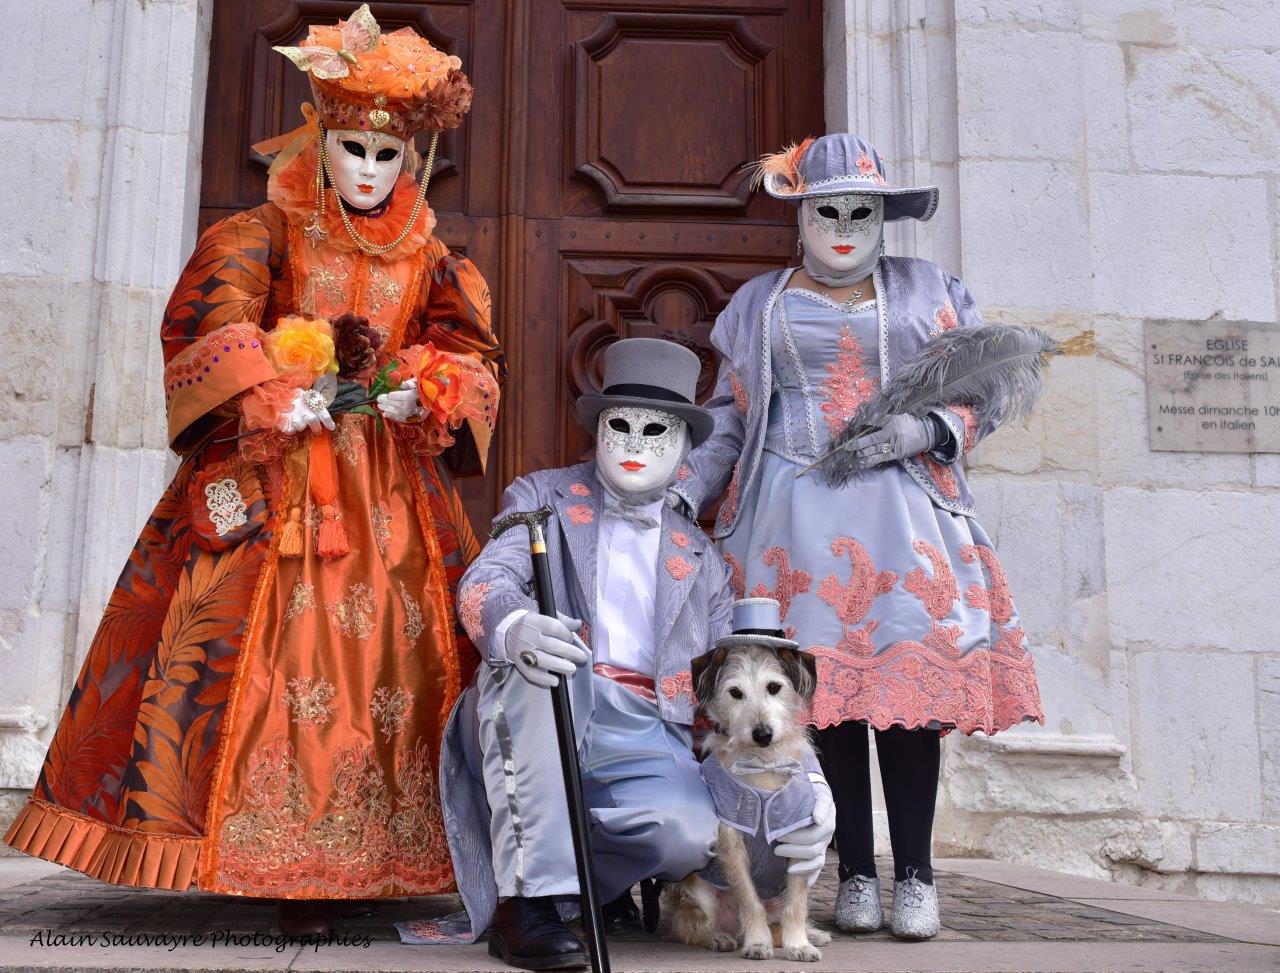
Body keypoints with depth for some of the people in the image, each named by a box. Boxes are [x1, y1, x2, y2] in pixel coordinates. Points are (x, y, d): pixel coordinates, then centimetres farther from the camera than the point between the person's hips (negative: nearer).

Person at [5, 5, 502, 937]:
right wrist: (272, 395, -20)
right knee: (269, 643, -10)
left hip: (390, 483, 3)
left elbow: (474, 355, 7)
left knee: (401, 647, -3)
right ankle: (266, 851, -3)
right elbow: (208, 325, -6)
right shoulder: (264, 234, 6)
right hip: (269, 475, -3)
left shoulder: (428, 258, 14)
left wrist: (424, 389, -13)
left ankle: (350, 853, 4)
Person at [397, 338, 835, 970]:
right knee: (540, 651, -34)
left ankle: (586, 878, 6)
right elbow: (484, 583, -5)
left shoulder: (700, 558, 20)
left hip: (648, 737, 2)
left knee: (691, 834, -29)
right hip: (545, 718, -1)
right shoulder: (543, 497, 14)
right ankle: (526, 898, -28)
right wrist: (515, 627, -32)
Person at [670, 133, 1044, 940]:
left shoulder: (929, 291, 15)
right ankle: (856, 873, 7)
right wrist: (685, 491, 0)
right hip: (797, 515, 1)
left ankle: (915, 874, 3)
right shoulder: (759, 304, 17)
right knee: (823, 688, -3)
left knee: (912, 683, -8)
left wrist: (929, 429, -8)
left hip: (905, 509, 0)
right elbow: (730, 416, 13)